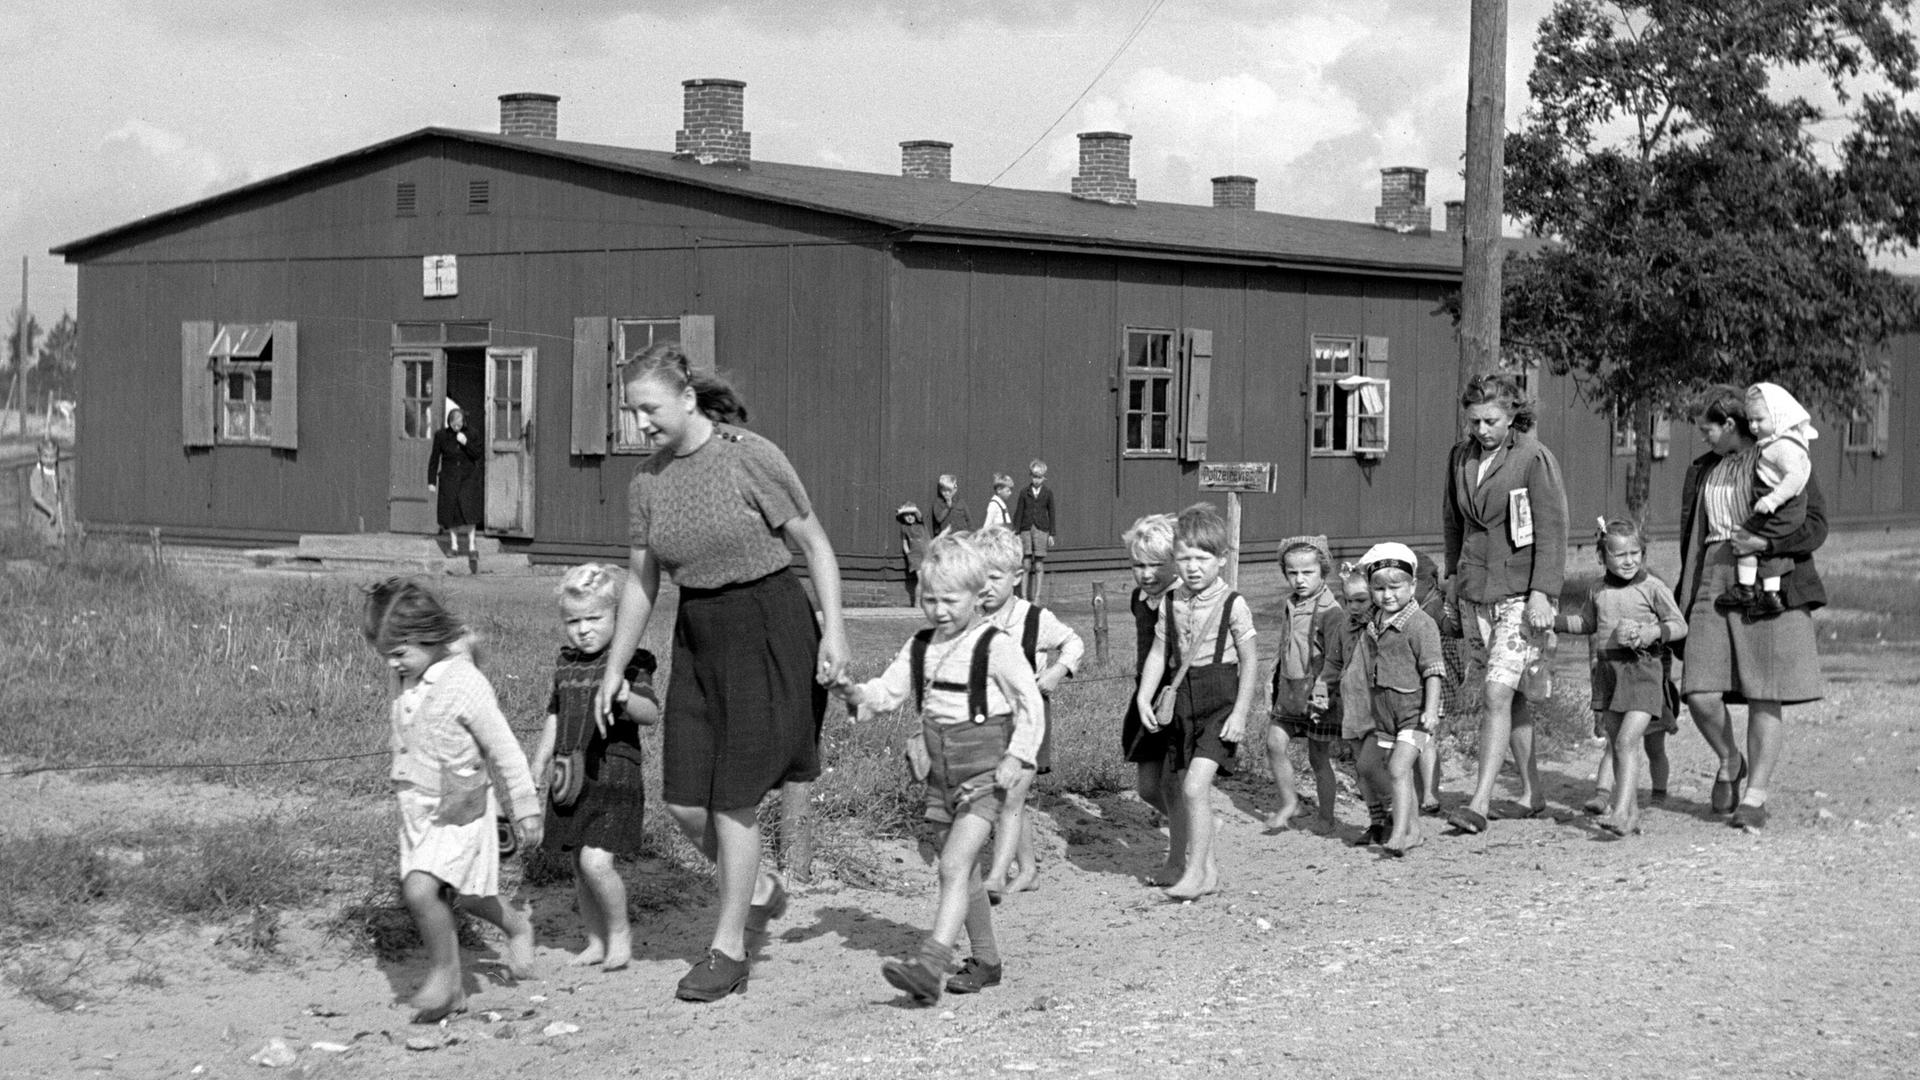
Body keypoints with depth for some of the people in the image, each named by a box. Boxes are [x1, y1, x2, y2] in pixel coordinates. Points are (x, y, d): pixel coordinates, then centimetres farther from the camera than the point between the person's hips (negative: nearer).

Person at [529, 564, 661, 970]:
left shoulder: (629, 663, -7)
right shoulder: (566, 664, 11)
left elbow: (651, 715, -15)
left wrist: (626, 697, -35)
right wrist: (537, 767, 23)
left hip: (613, 774, -6)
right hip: (571, 776, 6)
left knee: (596, 861, -16)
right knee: (579, 865, 9)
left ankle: (619, 931, 4)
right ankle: (596, 940, 21)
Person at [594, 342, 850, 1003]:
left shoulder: (750, 458, -13)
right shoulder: (646, 483, 3)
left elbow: (814, 544, -7)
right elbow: (641, 582, 11)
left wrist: (833, 629, -14)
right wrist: (614, 669, 10)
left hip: (767, 628, -5)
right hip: (698, 634, 6)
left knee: (733, 796, -4)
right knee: (684, 802, 1)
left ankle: (728, 949, 10)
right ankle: (757, 887, 30)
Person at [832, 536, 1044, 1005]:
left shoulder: (995, 647, -8)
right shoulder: (919, 648, 10)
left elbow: (1031, 704, -7)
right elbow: (890, 689, 6)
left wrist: (1018, 758, -14)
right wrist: (855, 692, -15)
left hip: (984, 771, -7)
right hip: (941, 770, 7)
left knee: (954, 864, -19)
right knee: (965, 871, 14)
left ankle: (932, 963, -30)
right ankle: (985, 961, 27)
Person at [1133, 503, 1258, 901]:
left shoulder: (1232, 604, -8)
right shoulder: (1172, 604, 6)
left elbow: (1250, 660, -6)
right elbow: (1158, 653, 11)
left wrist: (1240, 713, -11)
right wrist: (1144, 695, -3)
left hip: (1219, 700, -6)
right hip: (1183, 700, 6)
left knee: (1195, 785, -17)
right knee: (1181, 789, 9)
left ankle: (1195, 872, -9)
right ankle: (1207, 868, 23)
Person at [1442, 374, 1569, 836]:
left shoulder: (1534, 458, -10)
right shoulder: (1461, 457, 6)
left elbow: (1552, 529, -12)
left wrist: (1542, 593, -17)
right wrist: (1453, 572, 21)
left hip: (1521, 593, -6)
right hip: (1475, 591, 6)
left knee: (1497, 694, -13)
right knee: (1511, 697, 12)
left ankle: (1480, 803, -15)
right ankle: (1532, 792, 23)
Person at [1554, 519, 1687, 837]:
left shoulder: (1652, 588, -3)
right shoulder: (1599, 592, 11)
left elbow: (1680, 625, 1)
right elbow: (1586, 623, 28)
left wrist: (1653, 632, -17)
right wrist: (1552, 621, 17)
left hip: (1642, 670, -6)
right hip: (1607, 669, 6)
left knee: (1627, 741, -17)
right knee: (1615, 745, 9)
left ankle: (1621, 812, -23)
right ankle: (1632, 812, 18)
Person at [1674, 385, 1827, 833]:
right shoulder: (1702, 471, 17)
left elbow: (1815, 526, -5)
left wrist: (1765, 542, -20)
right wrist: (1683, 600, 21)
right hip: (1714, 581, 5)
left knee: (1766, 696, -5)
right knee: (1700, 695, -6)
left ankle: (1755, 796, 4)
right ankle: (1730, 762, 22)